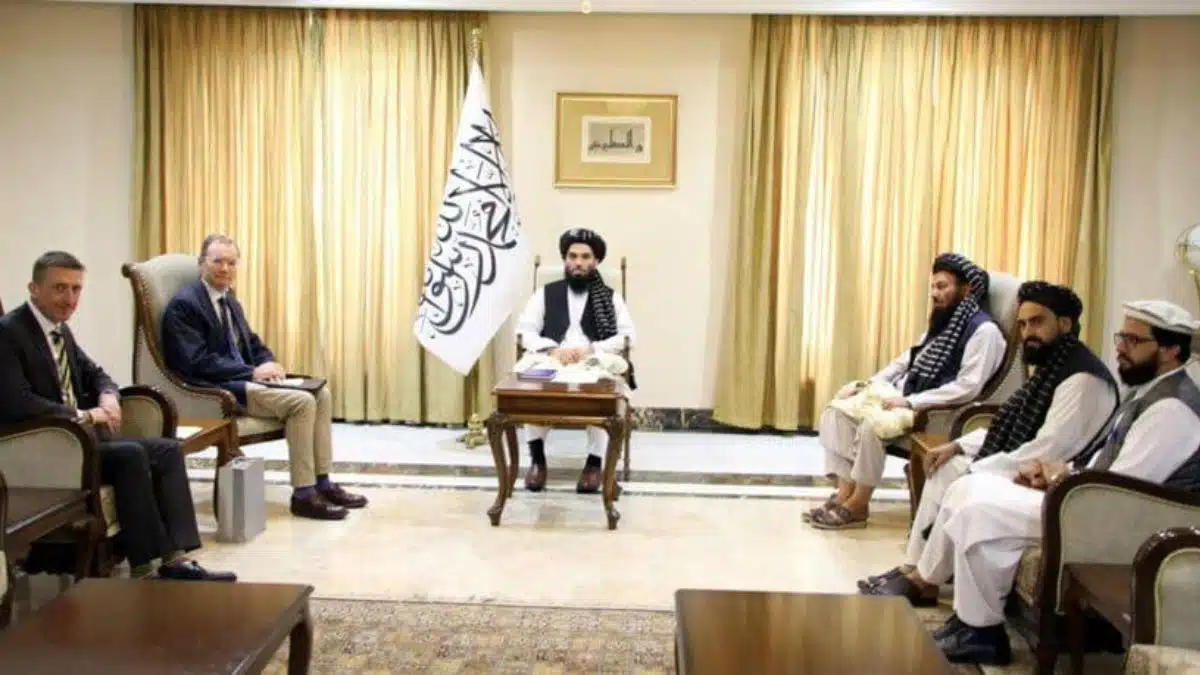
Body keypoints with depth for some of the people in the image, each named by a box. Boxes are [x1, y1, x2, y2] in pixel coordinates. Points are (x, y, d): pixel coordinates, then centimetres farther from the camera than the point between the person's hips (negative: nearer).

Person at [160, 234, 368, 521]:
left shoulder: (231, 302, 17)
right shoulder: (183, 304, -11)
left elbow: (253, 345, 22)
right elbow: (198, 362, -20)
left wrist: (269, 364, -2)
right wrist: (253, 372, -20)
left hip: (242, 379, 9)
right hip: (217, 389, -9)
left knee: (320, 394, -5)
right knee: (302, 401, -24)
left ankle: (322, 482, -2)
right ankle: (303, 494, -17)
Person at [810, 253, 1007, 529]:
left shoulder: (983, 330, -10)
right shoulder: (941, 324, 19)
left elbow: (967, 388, -21)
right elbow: (904, 361, 23)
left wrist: (909, 402, -25)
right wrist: (866, 384, 7)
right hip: (906, 398, 9)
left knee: (872, 425, -32)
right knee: (836, 411, -6)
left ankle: (858, 505, -16)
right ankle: (846, 491, -13)